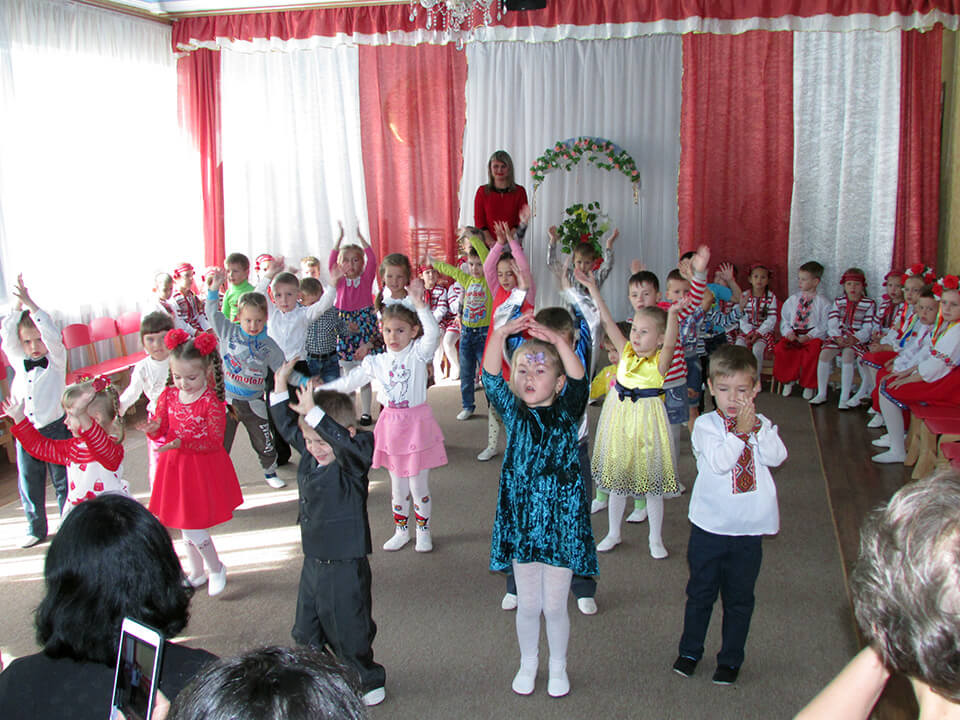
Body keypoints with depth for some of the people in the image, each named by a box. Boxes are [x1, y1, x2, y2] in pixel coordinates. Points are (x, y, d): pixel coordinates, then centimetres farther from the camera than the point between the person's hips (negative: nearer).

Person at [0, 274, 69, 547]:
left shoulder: (56, 360, -3)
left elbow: (52, 335, -18)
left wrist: (30, 304, -21)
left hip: (55, 429, -4)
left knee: (63, 480, 3)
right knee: (29, 482, 12)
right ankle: (36, 528, 26)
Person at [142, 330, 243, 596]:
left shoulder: (212, 402, -19)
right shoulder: (168, 396, -2)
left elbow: (214, 440, -21)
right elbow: (162, 433, 2)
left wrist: (182, 441, -32)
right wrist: (154, 429, -22)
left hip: (203, 470, -6)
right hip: (174, 467, 6)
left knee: (193, 527, -5)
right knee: (185, 524, 19)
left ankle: (216, 569, 22)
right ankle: (196, 573, 39)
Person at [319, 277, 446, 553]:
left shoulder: (418, 353, -8)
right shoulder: (376, 362, 3)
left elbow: (433, 333, -26)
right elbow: (349, 381, 10)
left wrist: (419, 305, -37)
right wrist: (320, 390, 5)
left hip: (417, 422, -3)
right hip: (391, 424, 4)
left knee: (419, 484, 5)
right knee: (398, 485, 15)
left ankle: (423, 530, 25)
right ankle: (401, 530, 32)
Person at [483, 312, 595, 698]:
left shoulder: (567, 413, -5)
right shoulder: (514, 413, -1)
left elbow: (578, 381, -24)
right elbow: (491, 378, -15)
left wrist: (557, 341, -37)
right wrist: (500, 335, -29)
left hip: (560, 521, -1)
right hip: (520, 519, 2)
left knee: (555, 605, 11)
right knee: (528, 604, 15)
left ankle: (558, 666, 34)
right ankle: (528, 663, 38)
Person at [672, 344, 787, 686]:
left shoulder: (762, 426, 2)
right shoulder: (705, 425, -8)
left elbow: (776, 457, -15)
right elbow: (718, 462, -22)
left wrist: (757, 428, -22)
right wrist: (740, 431, -23)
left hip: (749, 529, 2)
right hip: (709, 526, -2)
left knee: (739, 599, 13)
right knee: (700, 593, 14)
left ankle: (731, 659, 30)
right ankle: (690, 651, 33)